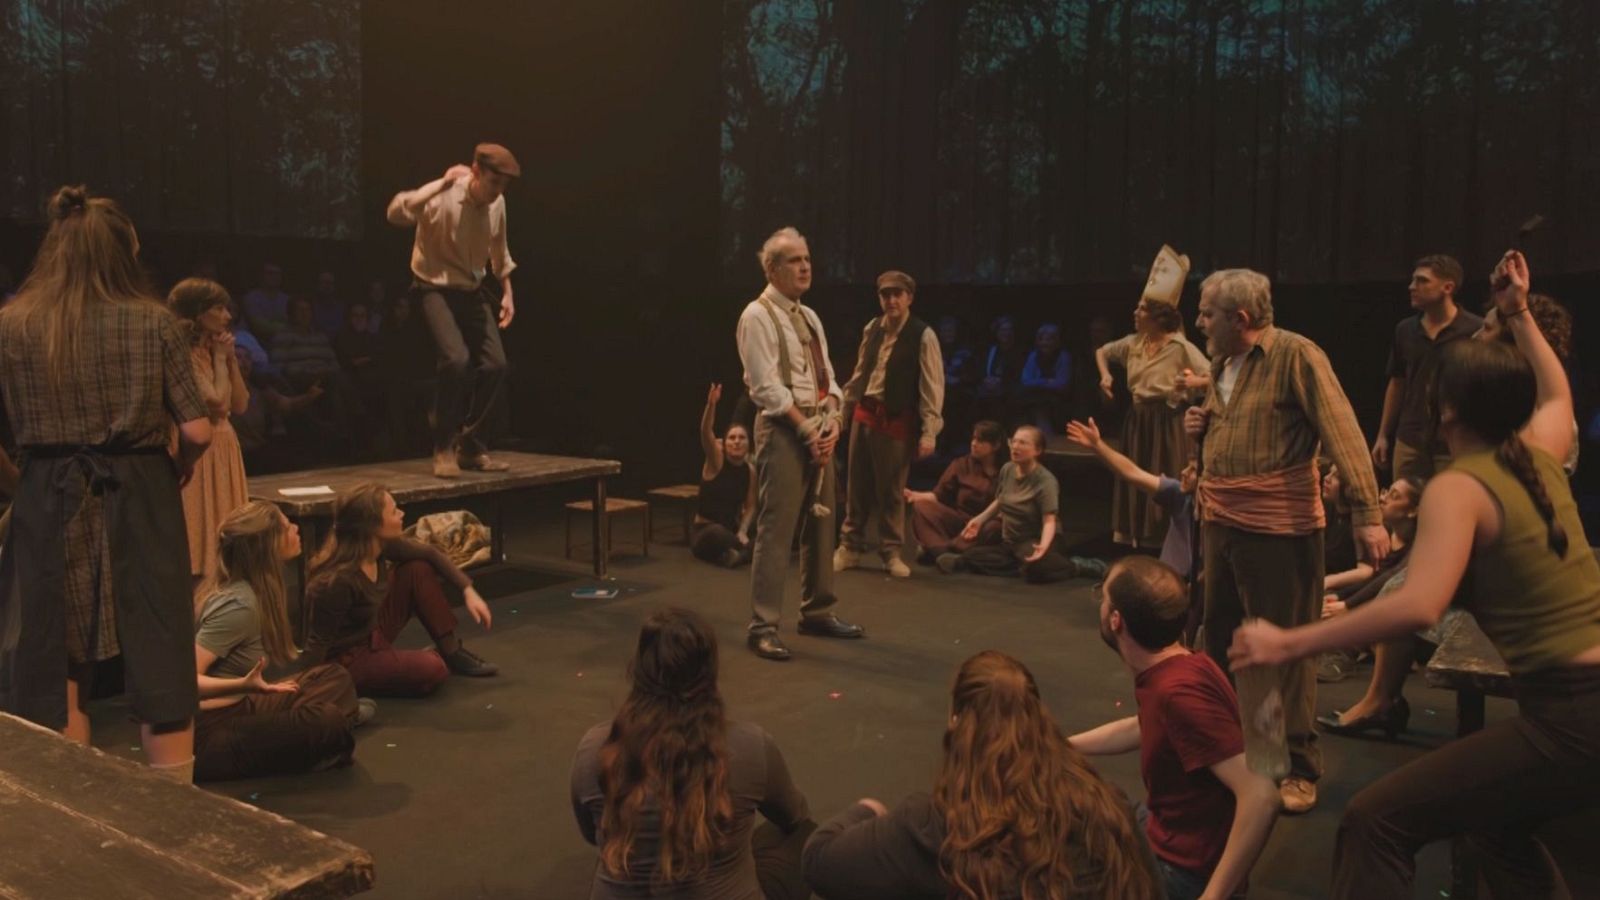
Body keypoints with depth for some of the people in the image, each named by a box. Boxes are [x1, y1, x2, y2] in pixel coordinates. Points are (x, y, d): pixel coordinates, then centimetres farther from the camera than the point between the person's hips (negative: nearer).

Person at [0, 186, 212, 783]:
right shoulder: (153, 322, -6)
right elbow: (197, 432, -7)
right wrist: (178, 469, 13)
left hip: (50, 507, 1)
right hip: (139, 502, -1)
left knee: (55, 668, 14)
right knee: (159, 667, 8)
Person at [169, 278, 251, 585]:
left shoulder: (211, 350, 13)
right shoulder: (186, 355, -14)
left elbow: (240, 405, 11)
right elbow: (218, 403, -20)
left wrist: (230, 359, 4)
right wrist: (221, 358, -10)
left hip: (224, 452, 9)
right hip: (200, 456, -9)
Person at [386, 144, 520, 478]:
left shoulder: (496, 203, -3)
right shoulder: (443, 198, -22)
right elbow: (395, 214, -40)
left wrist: (507, 292, 14)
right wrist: (441, 184, -37)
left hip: (473, 290, 7)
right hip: (435, 287, -6)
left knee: (495, 364, -2)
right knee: (457, 359, -26)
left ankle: (469, 446, 16)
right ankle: (443, 448, -9)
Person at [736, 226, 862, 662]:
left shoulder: (809, 317, 17)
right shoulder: (758, 316, -9)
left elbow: (827, 377, 15)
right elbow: (767, 387, -16)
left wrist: (833, 421, -2)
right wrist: (807, 429, -16)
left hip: (820, 429, 8)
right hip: (783, 430, -8)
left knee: (821, 524, 13)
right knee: (776, 529, -8)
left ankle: (817, 612, 26)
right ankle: (763, 626, -1)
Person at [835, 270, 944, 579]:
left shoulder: (923, 335, -11)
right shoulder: (871, 329, 5)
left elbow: (933, 386, -12)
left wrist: (929, 432, -15)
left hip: (896, 420, -5)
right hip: (864, 413, 5)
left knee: (891, 489, 5)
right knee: (857, 484, 11)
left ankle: (891, 552, 20)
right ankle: (849, 546, 23)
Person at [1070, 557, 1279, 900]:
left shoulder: (1179, 690, -31)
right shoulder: (1169, 668, -2)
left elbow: (1261, 796, -34)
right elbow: (1142, 729, 20)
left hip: (1184, 870, -9)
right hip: (1167, 831, 9)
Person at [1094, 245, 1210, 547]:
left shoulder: (1180, 347, -13)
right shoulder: (1133, 343, 6)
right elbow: (1102, 352, 24)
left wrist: (1194, 382, -36)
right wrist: (1105, 376, 7)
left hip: (1167, 423, -6)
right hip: (1138, 421, 6)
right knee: (1136, 485, 10)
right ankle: (1139, 549, 20)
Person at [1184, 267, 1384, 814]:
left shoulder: (1296, 356, -13)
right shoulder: (1221, 363, 12)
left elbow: (1343, 434, -19)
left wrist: (1367, 514, -25)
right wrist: (1202, 426, 4)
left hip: (1278, 527, -8)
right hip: (1220, 522, 8)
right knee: (1219, 635, 16)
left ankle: (1298, 768, 13)